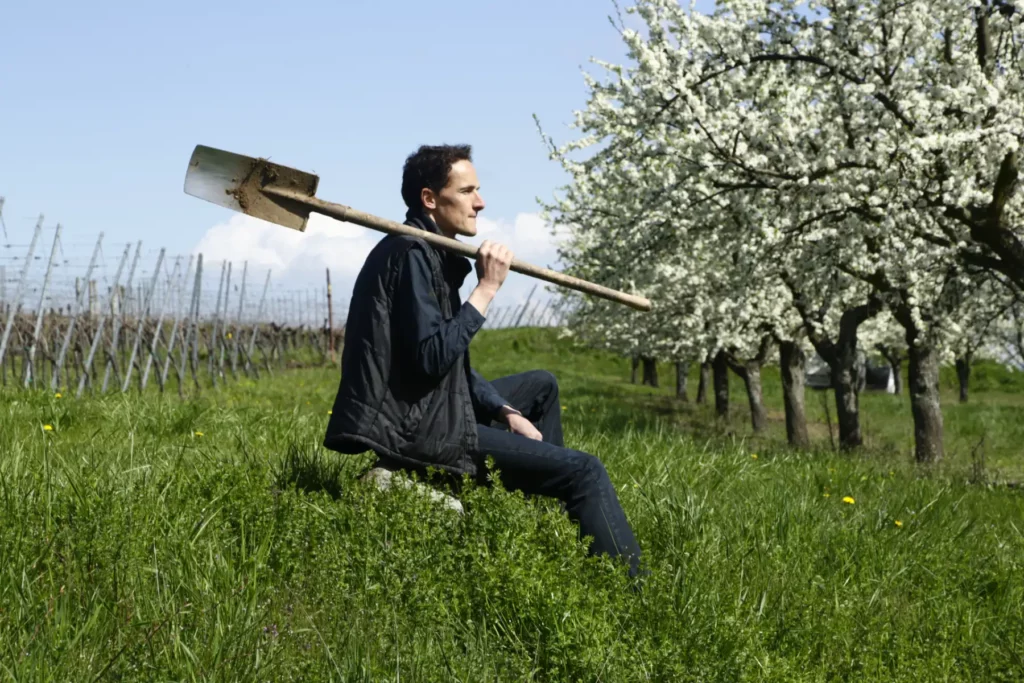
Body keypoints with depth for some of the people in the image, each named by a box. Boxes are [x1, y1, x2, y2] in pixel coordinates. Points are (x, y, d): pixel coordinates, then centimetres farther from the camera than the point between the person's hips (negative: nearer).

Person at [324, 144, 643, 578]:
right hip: (413, 432, -11)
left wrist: (505, 411, 9)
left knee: (542, 385, 28)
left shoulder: (430, 253, 16)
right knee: (584, 471, -13)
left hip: (429, 412, 11)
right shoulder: (410, 254, -15)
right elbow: (431, 357, -25)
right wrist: (487, 288, -18)